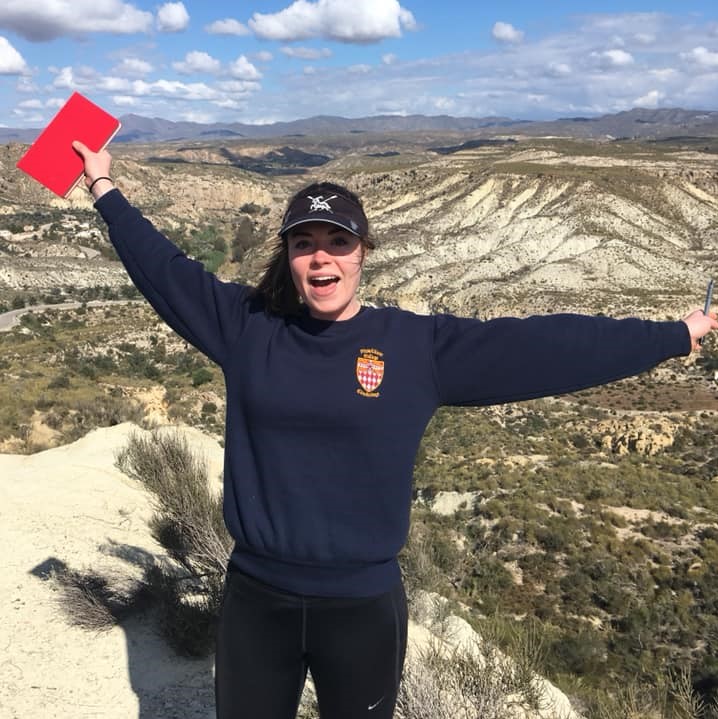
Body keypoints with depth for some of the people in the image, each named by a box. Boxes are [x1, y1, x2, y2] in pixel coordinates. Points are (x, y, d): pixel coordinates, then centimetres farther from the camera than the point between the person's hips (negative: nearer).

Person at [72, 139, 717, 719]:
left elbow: (544, 345, -9)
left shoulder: (420, 346, -8)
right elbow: (161, 268, 6)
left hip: (365, 607, -1)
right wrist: (106, 188, 12)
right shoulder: (247, 326, -3)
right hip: (255, 599, 2)